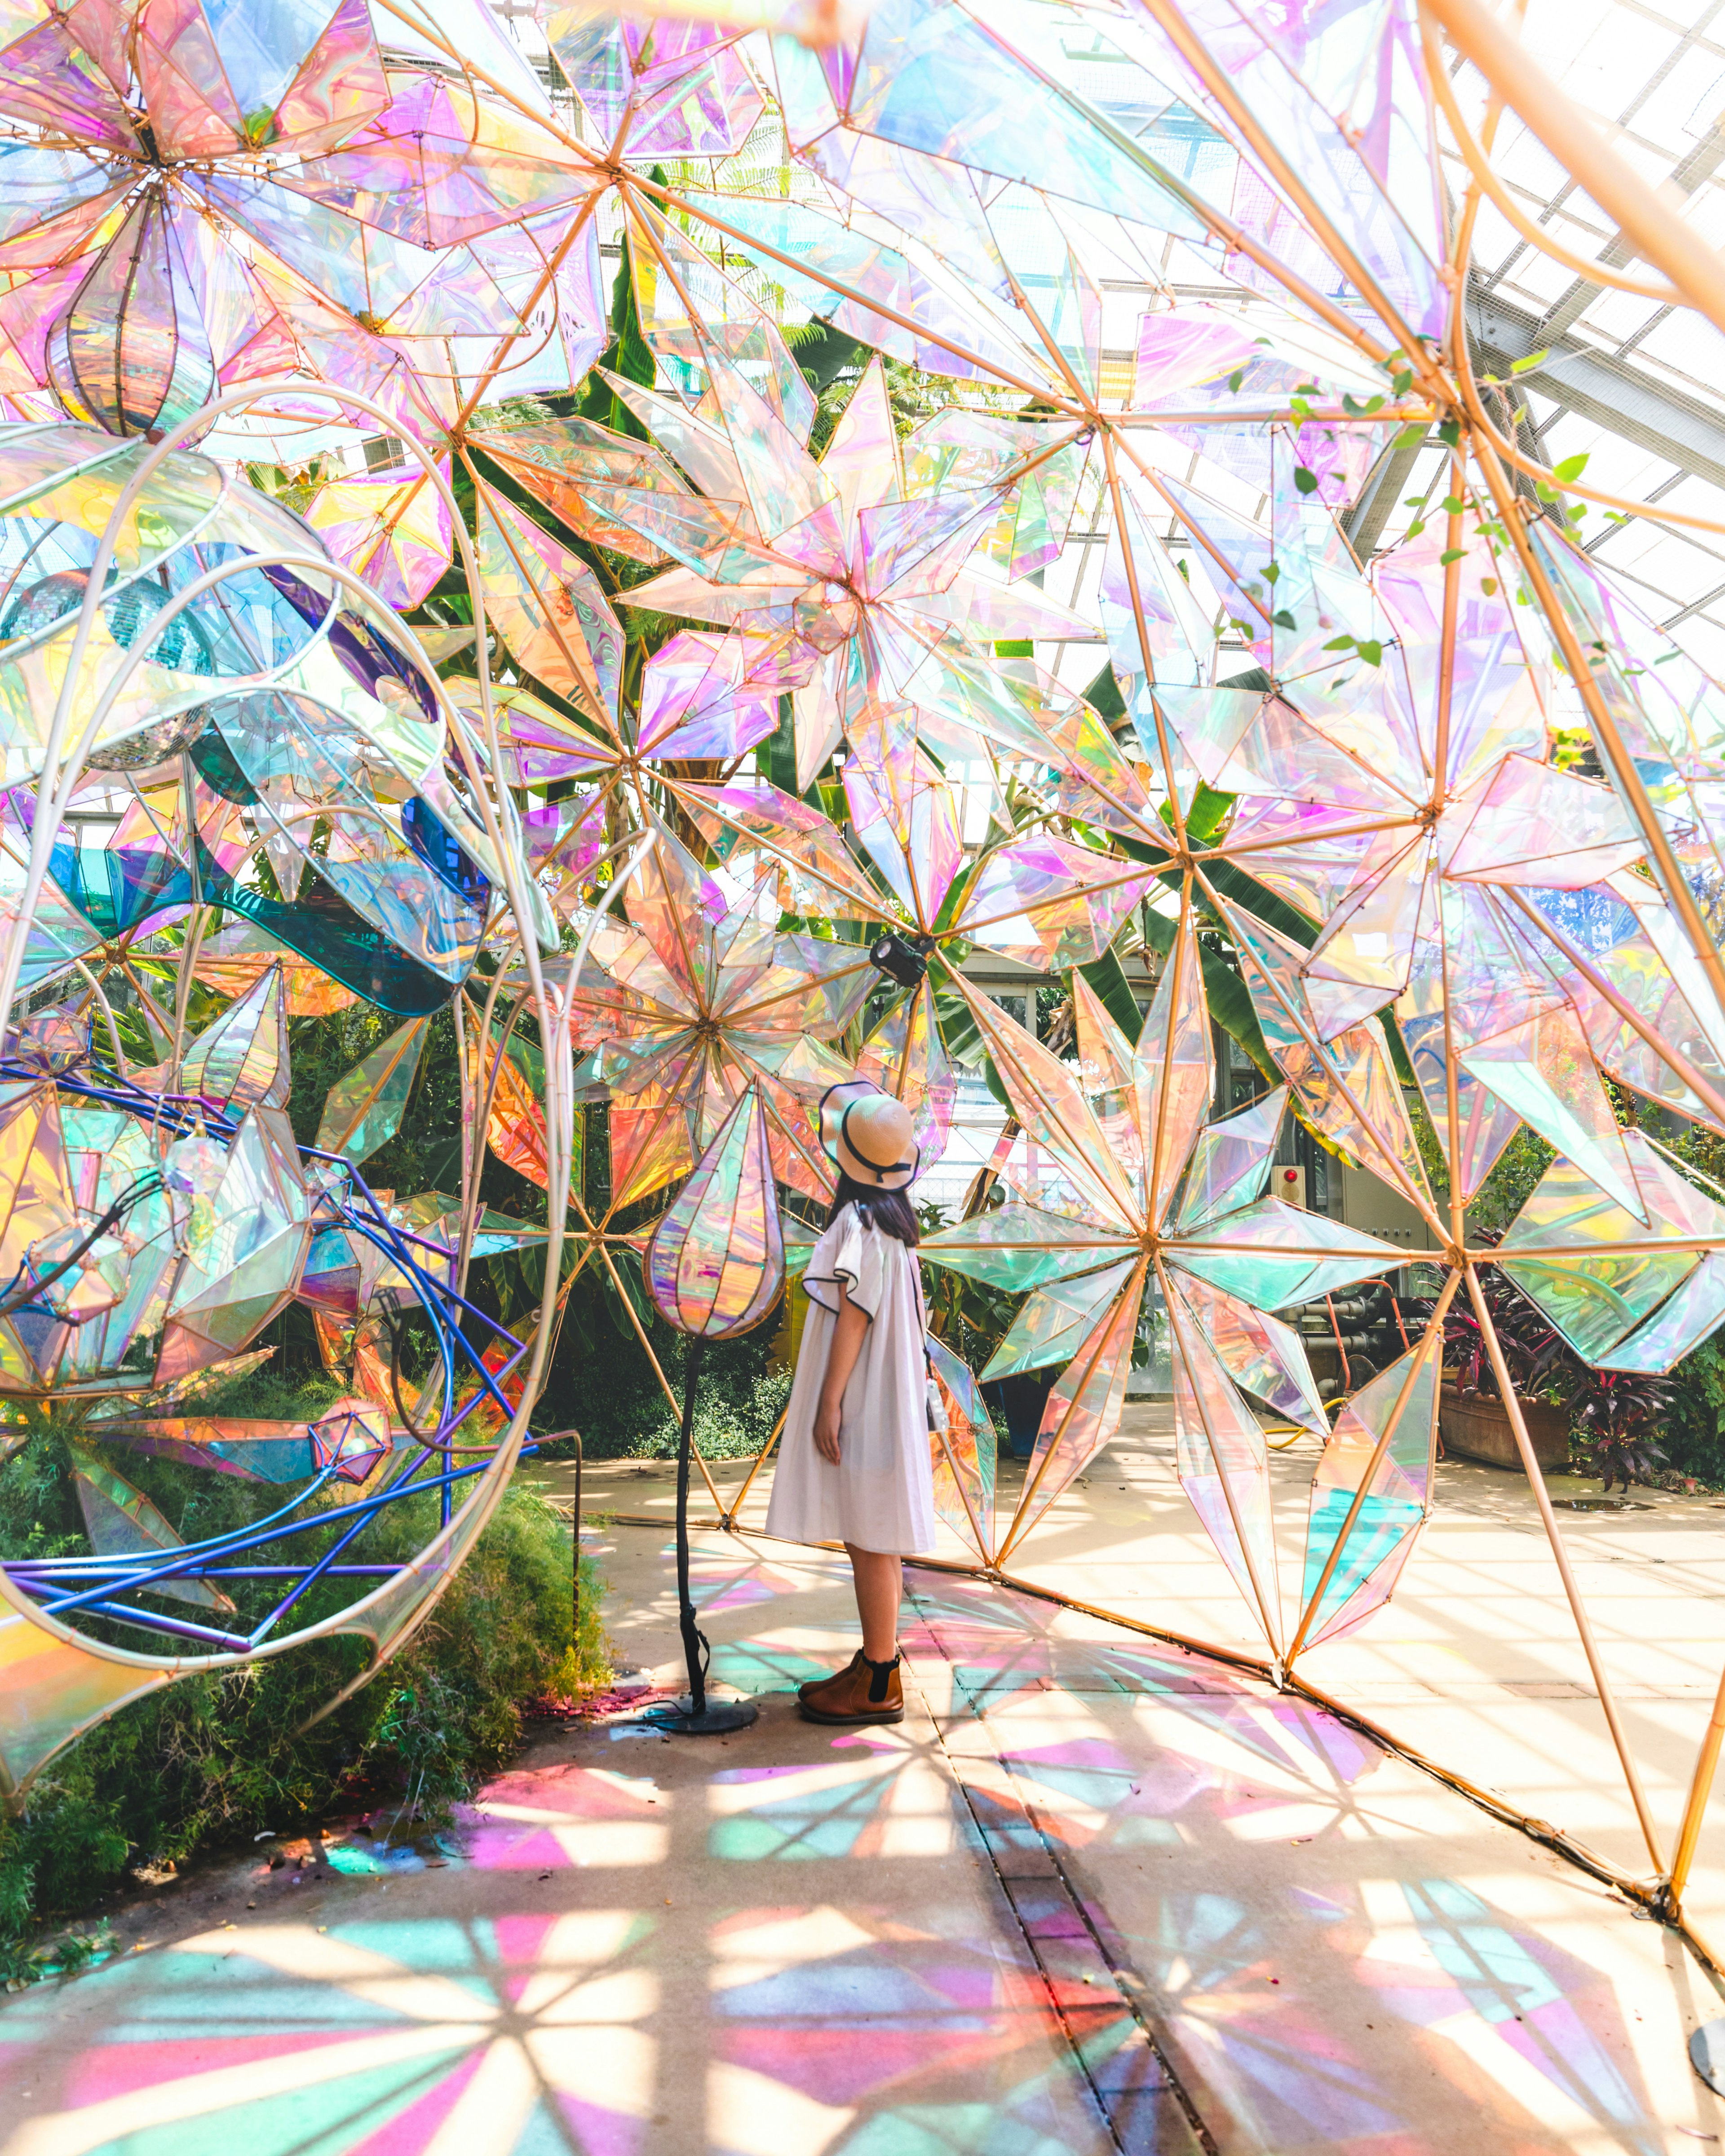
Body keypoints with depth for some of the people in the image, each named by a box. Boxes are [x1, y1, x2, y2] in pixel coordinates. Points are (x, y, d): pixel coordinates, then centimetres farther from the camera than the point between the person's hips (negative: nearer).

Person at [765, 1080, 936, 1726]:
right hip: (883, 1401, 10)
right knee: (869, 1540, 16)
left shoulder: (859, 1223, -17)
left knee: (870, 1541, -2)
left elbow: (853, 1316, -19)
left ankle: (879, 1685, 7)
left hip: (861, 1404, -10)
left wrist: (829, 1402, -17)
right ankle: (874, 1666, 26)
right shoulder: (891, 1219, 11)